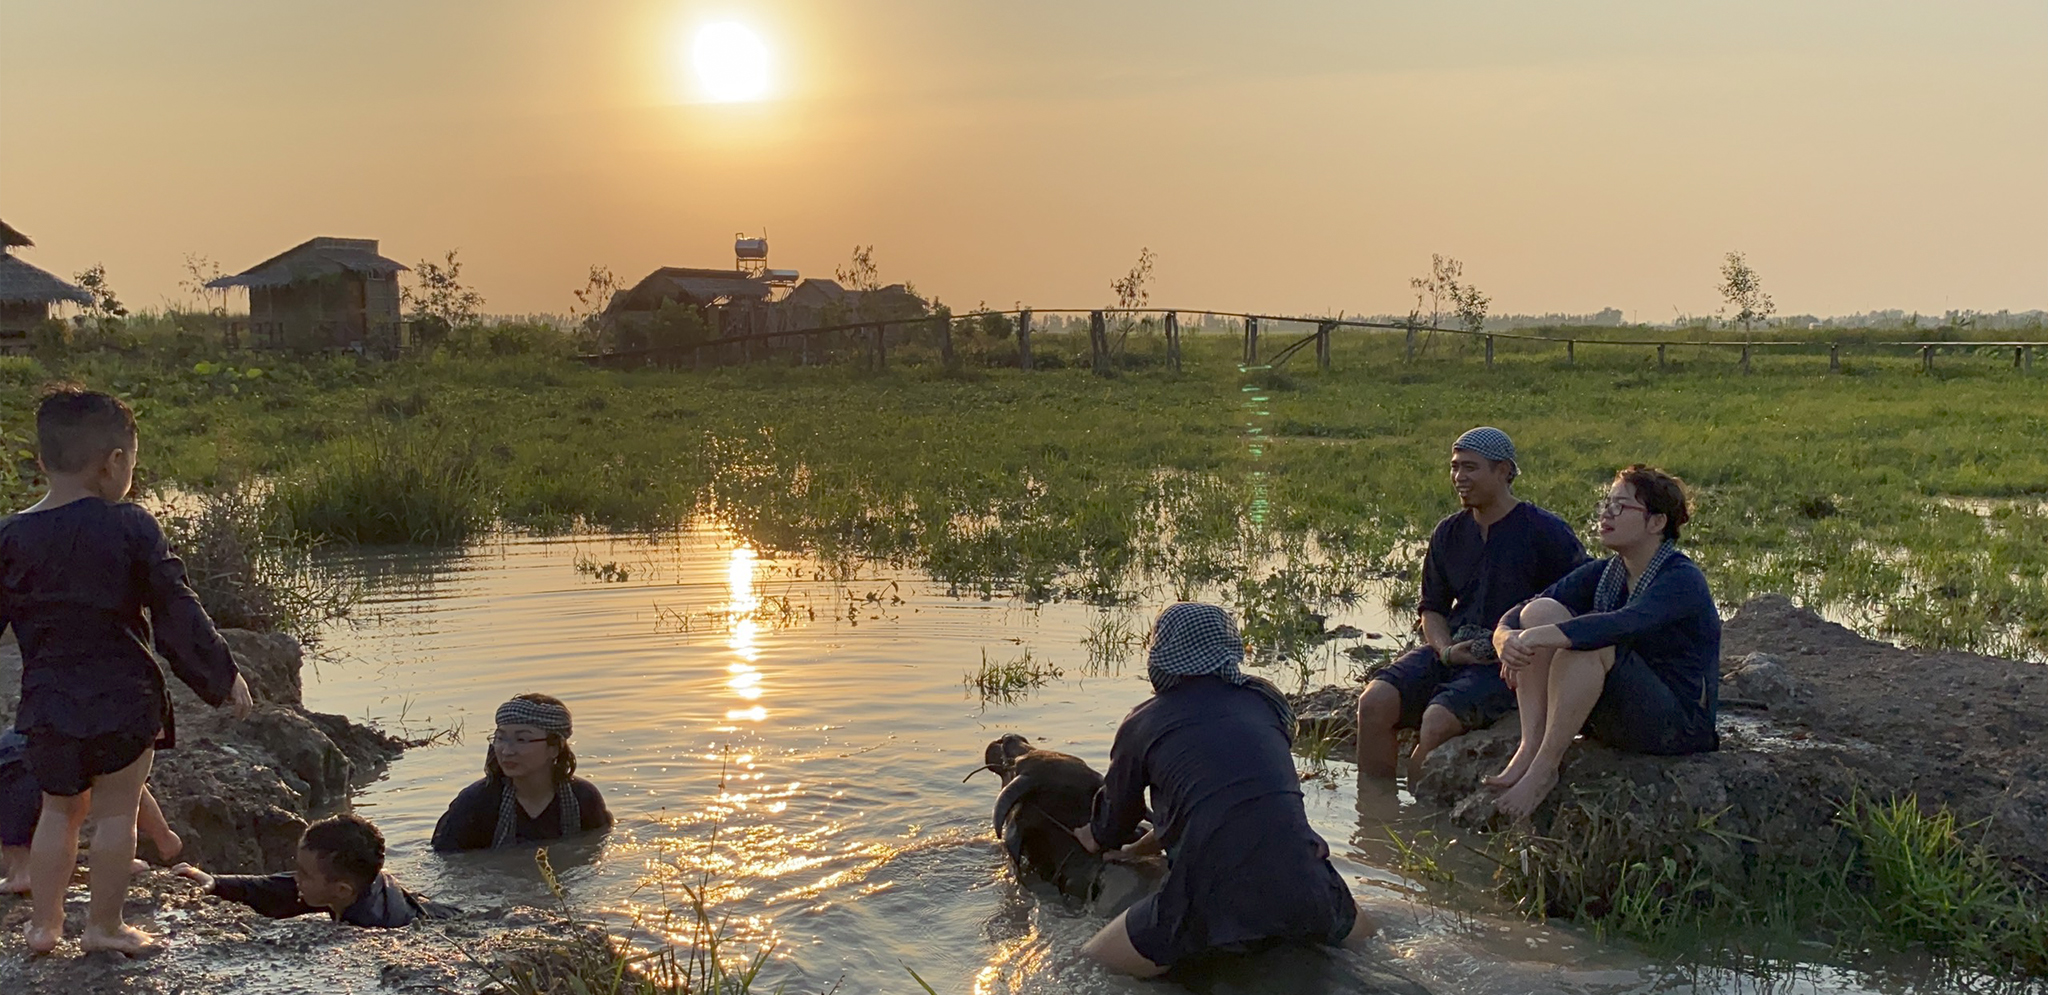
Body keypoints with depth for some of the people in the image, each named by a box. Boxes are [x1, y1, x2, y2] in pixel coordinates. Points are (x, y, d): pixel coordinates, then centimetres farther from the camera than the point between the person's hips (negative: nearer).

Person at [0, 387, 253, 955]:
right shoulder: (130, 527, -10)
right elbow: (177, 612, -8)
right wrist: (224, 677, 1)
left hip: (48, 701, 4)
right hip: (123, 696, -4)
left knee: (59, 810, 19)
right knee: (116, 812, 7)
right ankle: (104, 926, 12)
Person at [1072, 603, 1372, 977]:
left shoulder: (1141, 725, 9)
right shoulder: (1267, 701, 16)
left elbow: (1109, 832, 23)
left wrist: (1094, 837, 49)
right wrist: (1137, 849, 40)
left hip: (1214, 900, -3)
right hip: (1303, 887, 4)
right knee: (1364, 934, 34)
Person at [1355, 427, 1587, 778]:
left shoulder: (1547, 532, -3)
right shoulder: (1448, 534, 13)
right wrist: (1446, 650, -3)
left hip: (1507, 665, -5)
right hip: (1452, 653, 5)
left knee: (1439, 719, -31)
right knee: (1375, 702, -20)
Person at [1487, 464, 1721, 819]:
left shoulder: (1683, 580, -14)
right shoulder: (1602, 574, 7)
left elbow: (1626, 624, -36)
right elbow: (1516, 616, -1)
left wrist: (1545, 637, -43)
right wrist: (1506, 638, -25)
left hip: (1679, 727, -7)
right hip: (1610, 719, 7)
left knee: (1588, 644, -31)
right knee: (1541, 610, -11)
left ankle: (1545, 768, -25)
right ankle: (1530, 747, -21)